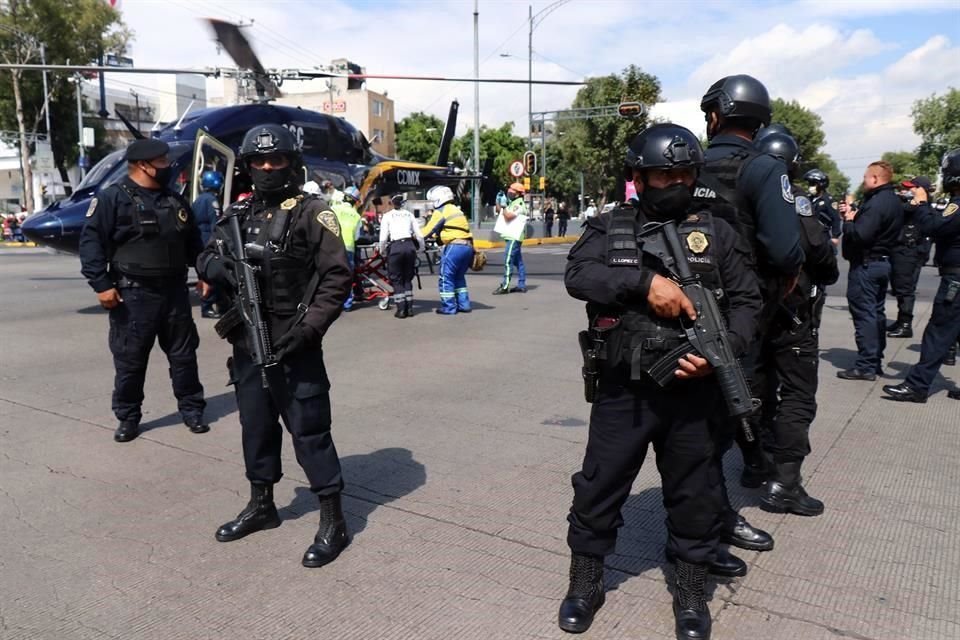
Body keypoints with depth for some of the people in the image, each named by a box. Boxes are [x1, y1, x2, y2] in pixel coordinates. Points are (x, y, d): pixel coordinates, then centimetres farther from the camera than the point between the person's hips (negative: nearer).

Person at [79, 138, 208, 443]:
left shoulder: (176, 202, 13)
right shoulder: (112, 198, -6)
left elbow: (193, 243, 21)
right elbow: (91, 241, -11)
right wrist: (101, 284, -16)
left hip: (175, 292, 5)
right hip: (133, 295, -5)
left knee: (183, 355, 10)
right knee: (130, 360, 5)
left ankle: (192, 410, 22)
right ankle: (128, 418, 18)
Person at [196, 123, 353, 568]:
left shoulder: (312, 212, -6)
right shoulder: (237, 213, 12)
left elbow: (337, 277, -11)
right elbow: (205, 261, 16)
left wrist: (308, 328, -19)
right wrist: (221, 269, -8)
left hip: (293, 346, -6)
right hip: (247, 343, 7)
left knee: (309, 431, -2)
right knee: (256, 425, 18)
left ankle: (333, 522, 10)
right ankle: (261, 505, 36)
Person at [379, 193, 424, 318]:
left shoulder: (387, 216, 4)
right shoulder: (409, 215, 13)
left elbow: (383, 238, -4)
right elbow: (419, 235, 9)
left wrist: (382, 251, 12)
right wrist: (420, 248, 25)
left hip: (395, 247, -3)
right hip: (410, 246, 3)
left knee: (397, 280, 8)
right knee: (408, 279, 16)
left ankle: (401, 309, 5)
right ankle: (409, 308, 15)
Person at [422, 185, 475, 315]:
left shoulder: (440, 211, -1)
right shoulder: (456, 210, 24)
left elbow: (428, 231, 0)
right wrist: (436, 236, 28)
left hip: (454, 246, -8)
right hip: (468, 246, 8)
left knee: (446, 278, 1)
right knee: (459, 277, 20)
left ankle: (449, 307, 3)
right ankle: (464, 304, 19)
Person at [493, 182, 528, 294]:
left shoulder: (519, 204, -12)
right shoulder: (513, 203, 19)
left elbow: (508, 217, -22)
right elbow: (500, 212, 24)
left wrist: (503, 206, -11)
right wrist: (498, 202, 11)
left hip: (514, 237, -10)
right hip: (512, 237, 10)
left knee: (508, 260, -13)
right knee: (517, 261, 11)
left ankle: (504, 286, -14)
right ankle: (521, 285, 16)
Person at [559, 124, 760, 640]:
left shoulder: (716, 233, 5)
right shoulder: (608, 228, 3)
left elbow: (746, 302, 6)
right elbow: (578, 275, -14)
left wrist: (724, 349, -12)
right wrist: (645, 280, -24)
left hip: (692, 390, 1)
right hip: (622, 390, -1)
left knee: (694, 494, 13)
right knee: (599, 487, 9)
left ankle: (691, 592, 34)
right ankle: (585, 583, 31)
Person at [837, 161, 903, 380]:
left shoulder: (876, 203, -19)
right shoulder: (894, 201, 14)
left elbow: (860, 235, -26)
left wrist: (848, 221, -9)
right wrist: (854, 216, 4)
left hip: (866, 264, -10)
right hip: (883, 262, 10)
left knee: (864, 314, -6)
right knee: (877, 313, 15)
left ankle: (866, 366, -3)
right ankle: (876, 361, 23)